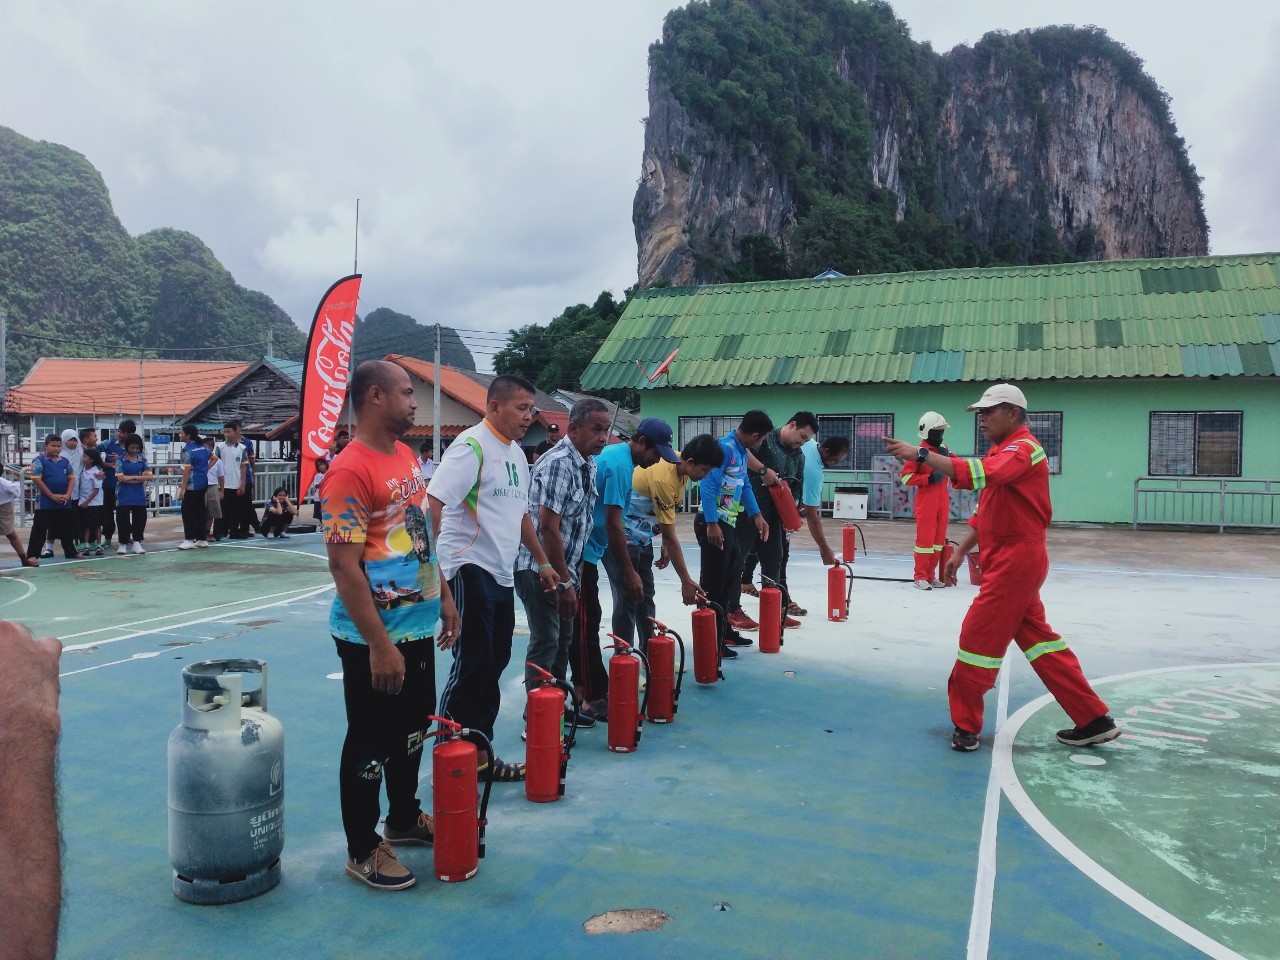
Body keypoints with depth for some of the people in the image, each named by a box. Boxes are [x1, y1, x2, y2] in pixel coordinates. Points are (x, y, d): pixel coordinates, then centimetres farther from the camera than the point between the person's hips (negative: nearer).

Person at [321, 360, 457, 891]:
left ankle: (404, 818, 41)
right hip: (376, 638, -8)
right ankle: (362, 850, 23)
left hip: (418, 626, 9)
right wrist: (379, 645, -23)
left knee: (413, 730, 21)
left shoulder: (408, 457, 8)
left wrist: (444, 596, 16)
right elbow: (343, 566, -22)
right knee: (371, 743, 6)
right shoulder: (349, 472, -20)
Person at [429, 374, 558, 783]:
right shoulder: (472, 446, -12)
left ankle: (480, 755, 22)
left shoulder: (516, 453, 15)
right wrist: (434, 566, -29)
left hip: (502, 574, 9)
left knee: (494, 665, 12)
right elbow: (433, 503, -22)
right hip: (469, 570, -9)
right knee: (471, 667, -6)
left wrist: (542, 561, 25)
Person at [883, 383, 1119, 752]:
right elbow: (987, 509, 20)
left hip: (1016, 559, -10)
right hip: (1013, 561, 10)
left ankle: (966, 726, 8)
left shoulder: (1023, 448, -15)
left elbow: (978, 474, -35)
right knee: (1038, 638, 14)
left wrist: (920, 454, -36)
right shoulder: (1002, 452, 17)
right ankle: (1093, 721, 20)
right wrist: (960, 553, 14)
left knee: (978, 637, -4)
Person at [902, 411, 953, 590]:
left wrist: (947, 457, -7)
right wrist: (929, 478, -16)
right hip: (925, 501, -7)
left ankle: (930, 575, 19)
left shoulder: (944, 449, 13)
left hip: (942, 501, 7)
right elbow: (906, 476, -10)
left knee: (939, 539, 9)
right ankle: (920, 577, 2)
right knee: (925, 539, -6)